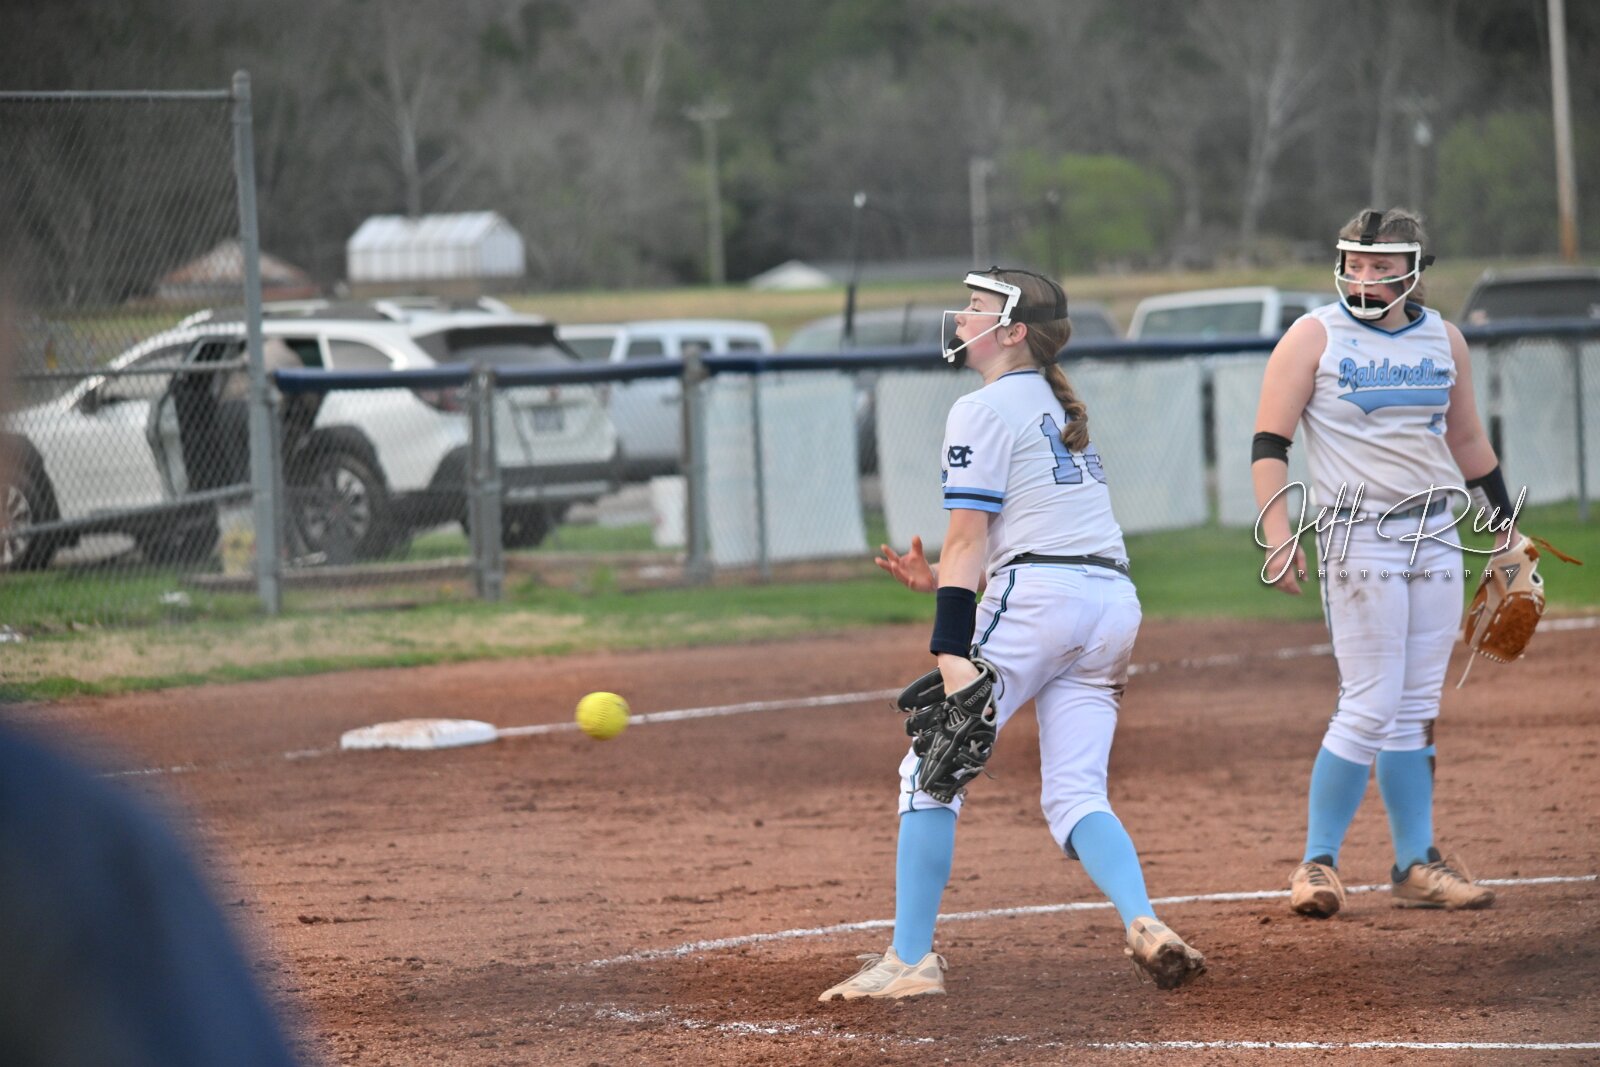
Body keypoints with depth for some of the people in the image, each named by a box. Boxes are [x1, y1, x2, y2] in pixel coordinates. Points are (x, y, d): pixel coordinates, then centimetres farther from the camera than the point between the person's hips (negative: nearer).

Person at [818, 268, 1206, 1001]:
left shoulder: (985, 411, -2)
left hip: (1036, 603, -8)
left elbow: (968, 537, -11)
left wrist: (952, 652, -17)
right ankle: (1145, 926, -21)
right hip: (1115, 603, 8)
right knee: (1076, 796, 4)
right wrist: (944, 579, 23)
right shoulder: (1060, 408, 25)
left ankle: (910, 959, -6)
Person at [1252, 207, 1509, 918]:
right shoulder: (1313, 337, -4)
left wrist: (1504, 522, 20)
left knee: (1416, 709, 6)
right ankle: (1318, 865, -3)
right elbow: (1270, 441, -7)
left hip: (1435, 534, 5)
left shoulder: (1443, 340, 10)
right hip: (1356, 535, -5)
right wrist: (1277, 532, -18)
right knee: (1371, 707, -11)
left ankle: (1415, 866, 9)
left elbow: (1466, 440, 21)